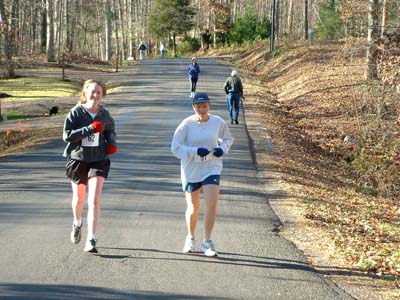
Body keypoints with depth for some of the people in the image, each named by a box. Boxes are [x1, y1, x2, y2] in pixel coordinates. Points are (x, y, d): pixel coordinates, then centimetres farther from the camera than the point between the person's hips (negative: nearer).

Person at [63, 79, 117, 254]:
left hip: (99, 161, 0)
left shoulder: (104, 115, 2)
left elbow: (110, 131, 21)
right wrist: (90, 129, -23)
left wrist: (112, 143, 0)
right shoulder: (76, 113, -7)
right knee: (79, 198, 17)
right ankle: (77, 223, 50)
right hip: (77, 160, 0)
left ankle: (91, 241, -13)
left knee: (94, 200, -14)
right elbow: (67, 135, -15)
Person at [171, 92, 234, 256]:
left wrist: (222, 148, -7)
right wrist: (196, 151, -25)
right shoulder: (186, 124, -11)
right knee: (193, 208, 9)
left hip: (212, 169, 1)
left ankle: (207, 242, -1)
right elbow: (176, 148, -12)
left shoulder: (218, 122, -4)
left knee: (212, 203, -15)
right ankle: (190, 239, 35)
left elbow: (228, 138, 15)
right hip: (191, 170, -1)